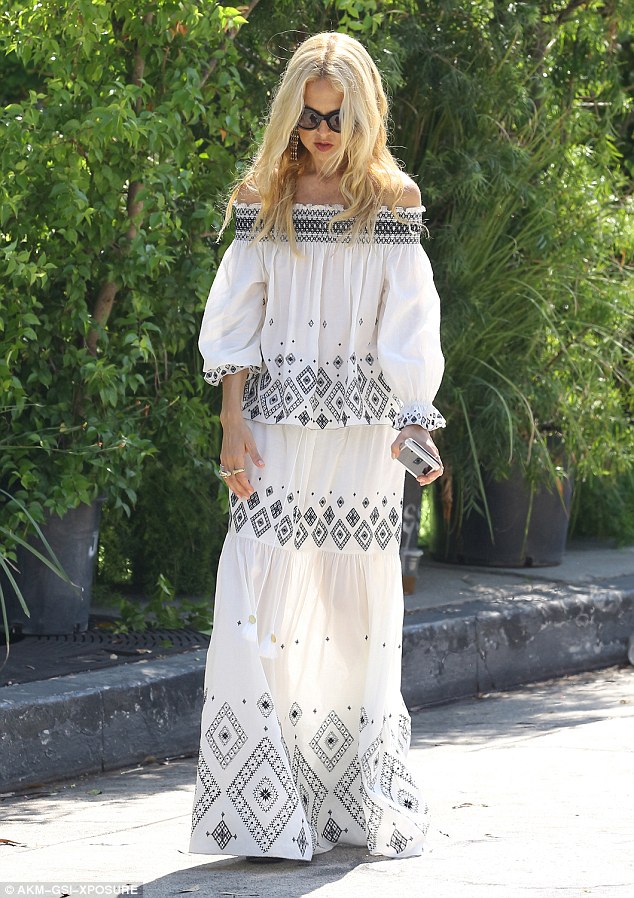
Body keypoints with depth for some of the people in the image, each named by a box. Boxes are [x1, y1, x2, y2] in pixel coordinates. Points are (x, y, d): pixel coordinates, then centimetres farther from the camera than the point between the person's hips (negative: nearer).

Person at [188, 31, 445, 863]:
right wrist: (232, 422, -3)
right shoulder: (265, 205, 6)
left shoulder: (390, 207, 4)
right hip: (280, 421, 0)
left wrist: (416, 423, -9)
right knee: (261, 600, -7)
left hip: (361, 427, 0)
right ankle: (263, 805, -4)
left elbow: (409, 326, 1)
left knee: (360, 601, 2)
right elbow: (236, 322, 6)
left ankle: (364, 802, 12)